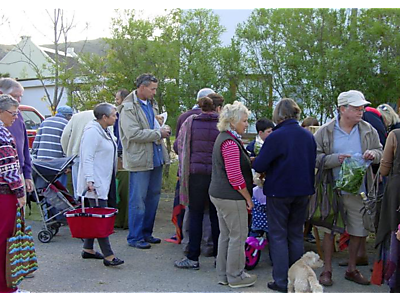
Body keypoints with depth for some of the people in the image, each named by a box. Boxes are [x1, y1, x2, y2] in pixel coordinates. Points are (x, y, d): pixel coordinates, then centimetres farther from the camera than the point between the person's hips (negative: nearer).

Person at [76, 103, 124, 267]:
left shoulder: (105, 132, 16)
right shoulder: (92, 132, -15)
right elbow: (87, 158, -20)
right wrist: (89, 180, -26)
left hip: (103, 182, 10)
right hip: (95, 183, -10)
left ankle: (88, 249, 24)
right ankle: (108, 255, -8)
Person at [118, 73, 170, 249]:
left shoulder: (152, 105, 15)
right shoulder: (129, 108, -11)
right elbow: (133, 134, -21)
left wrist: (162, 130, 9)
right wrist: (158, 133, -16)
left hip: (156, 158, 8)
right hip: (139, 160, -8)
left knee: (153, 197, 14)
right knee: (138, 200, -2)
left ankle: (146, 233, 27)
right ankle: (135, 237, 9)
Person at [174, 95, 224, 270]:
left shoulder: (190, 122, 1)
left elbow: (180, 146, 8)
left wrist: (184, 172, 23)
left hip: (195, 173, 0)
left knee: (195, 216, 6)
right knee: (216, 216, 10)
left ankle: (193, 258, 10)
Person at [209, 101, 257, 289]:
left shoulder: (224, 138, 14)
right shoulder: (230, 142, -19)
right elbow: (235, 177, -22)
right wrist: (248, 198, -14)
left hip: (218, 194, 11)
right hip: (231, 197, -11)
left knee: (225, 235, 17)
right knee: (238, 236, 1)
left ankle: (223, 275, 26)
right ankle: (235, 276, 13)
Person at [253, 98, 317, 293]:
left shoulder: (276, 136, -17)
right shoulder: (309, 136, 2)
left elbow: (259, 166, -16)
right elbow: (312, 164, 11)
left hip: (279, 191, -5)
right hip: (303, 191, 6)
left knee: (278, 236, 5)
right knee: (296, 235, 16)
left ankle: (281, 281, 8)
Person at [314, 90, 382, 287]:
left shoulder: (368, 130, 2)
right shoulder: (325, 132, -6)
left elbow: (380, 151, 14)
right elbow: (315, 158, -9)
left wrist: (373, 154, -9)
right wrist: (336, 159, -22)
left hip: (360, 190, 3)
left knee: (359, 231, 12)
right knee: (330, 230, 7)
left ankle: (351, 269, 32)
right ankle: (327, 270, 23)